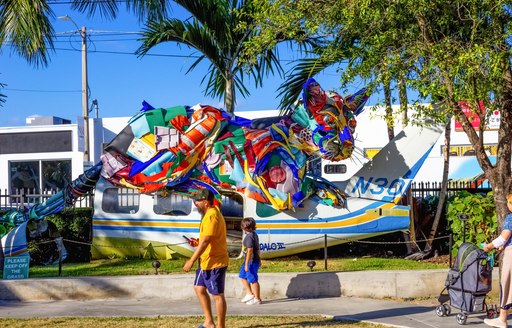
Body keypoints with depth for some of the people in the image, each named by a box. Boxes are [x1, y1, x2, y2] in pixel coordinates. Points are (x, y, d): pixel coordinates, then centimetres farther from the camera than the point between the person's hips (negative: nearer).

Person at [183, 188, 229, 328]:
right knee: (199, 288, 17)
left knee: (217, 294, -2)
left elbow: (205, 241, -24)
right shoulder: (211, 213, 14)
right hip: (207, 262, 11)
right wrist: (197, 242, 11)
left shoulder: (211, 216, -19)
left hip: (214, 263, -11)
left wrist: (191, 261, -22)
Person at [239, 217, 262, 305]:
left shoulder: (249, 237, -20)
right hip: (255, 260, 11)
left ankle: (257, 298, 8)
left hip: (251, 261, -11)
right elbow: (257, 248, 19)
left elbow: (250, 250, -24)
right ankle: (250, 294, 23)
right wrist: (259, 260, 27)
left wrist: (246, 264, -23)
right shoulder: (254, 234, 10)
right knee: (242, 276, 20)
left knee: (253, 280, -1)